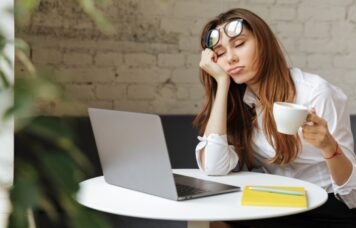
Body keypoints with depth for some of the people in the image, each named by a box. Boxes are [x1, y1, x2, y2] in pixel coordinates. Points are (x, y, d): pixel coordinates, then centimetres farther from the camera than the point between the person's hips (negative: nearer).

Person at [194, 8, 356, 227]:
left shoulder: (315, 92, -15)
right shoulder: (236, 102, -1)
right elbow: (213, 168, -20)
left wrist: (329, 147, -34)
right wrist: (222, 82, -15)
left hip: (330, 209, -4)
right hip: (276, 208, 4)